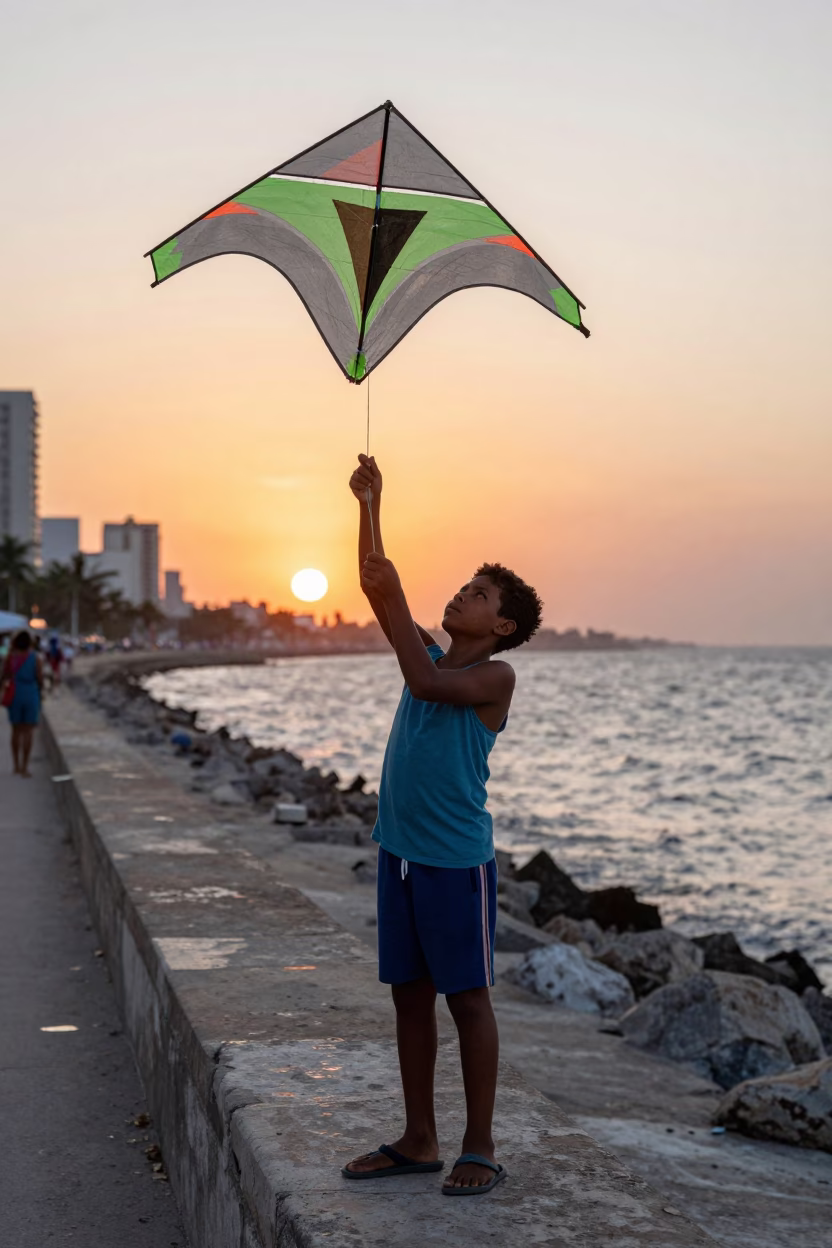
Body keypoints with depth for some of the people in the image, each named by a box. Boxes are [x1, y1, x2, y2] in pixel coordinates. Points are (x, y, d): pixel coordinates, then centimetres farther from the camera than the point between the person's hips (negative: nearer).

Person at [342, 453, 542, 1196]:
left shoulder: (495, 675, -7)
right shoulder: (430, 654, 12)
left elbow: (427, 685, -25)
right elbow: (374, 586, 8)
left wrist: (396, 596, -22)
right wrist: (370, 506, 1)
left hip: (457, 860, -7)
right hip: (400, 853, 7)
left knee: (468, 1000, 0)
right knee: (410, 996, 11)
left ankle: (480, 1150, 9)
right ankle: (418, 1141, 21)